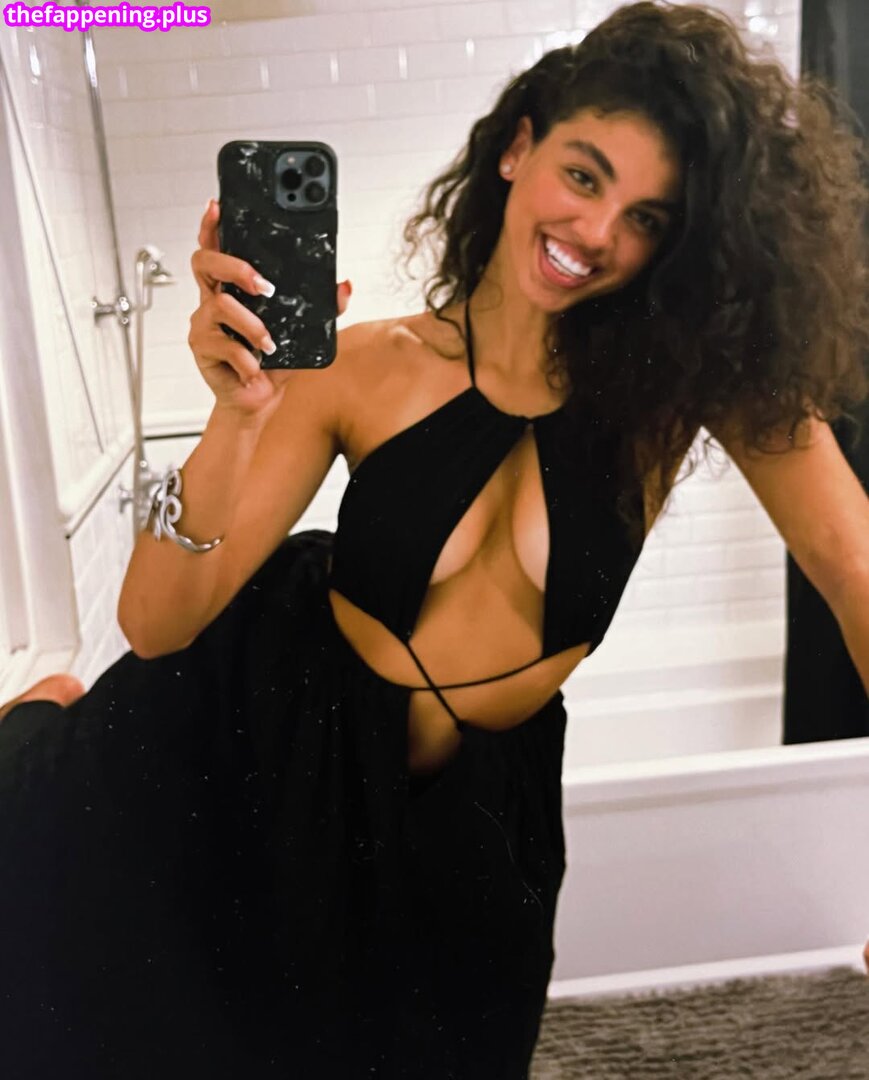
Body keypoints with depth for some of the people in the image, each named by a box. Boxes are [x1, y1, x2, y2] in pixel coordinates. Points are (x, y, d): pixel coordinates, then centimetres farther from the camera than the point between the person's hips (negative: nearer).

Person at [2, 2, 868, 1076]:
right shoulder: (366, 370, -17)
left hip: (461, 801, 2)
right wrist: (239, 416, -35)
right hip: (265, 727, -1)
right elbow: (157, 624, -19)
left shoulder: (696, 367, -16)